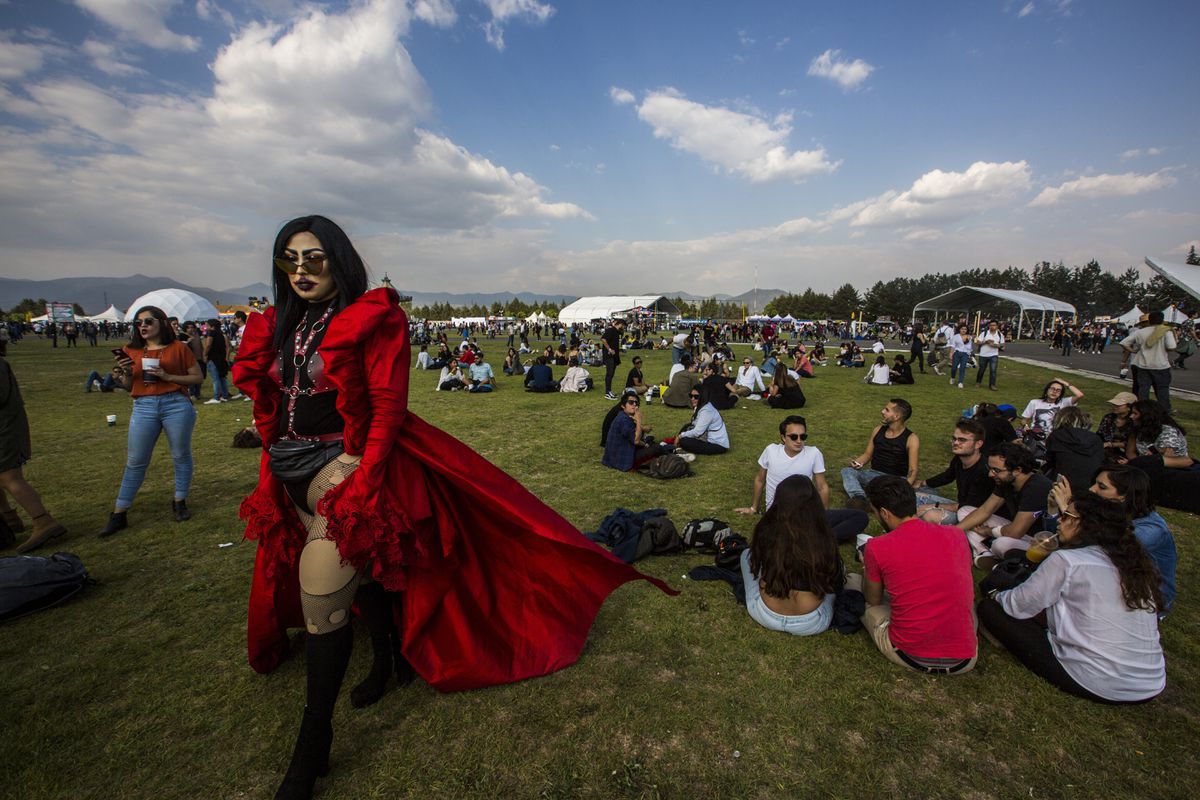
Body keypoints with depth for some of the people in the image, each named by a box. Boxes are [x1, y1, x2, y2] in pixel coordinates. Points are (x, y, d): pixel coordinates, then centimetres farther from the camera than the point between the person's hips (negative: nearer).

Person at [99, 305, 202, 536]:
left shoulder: (178, 348, 0)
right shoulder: (132, 351, 11)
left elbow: (198, 377, 0)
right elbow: (128, 387, 18)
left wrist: (168, 376, -11)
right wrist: (127, 373, -3)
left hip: (176, 405, -3)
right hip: (143, 407, 3)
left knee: (181, 456, 7)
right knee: (135, 462, 7)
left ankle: (180, 503, 23)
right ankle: (119, 514, 16)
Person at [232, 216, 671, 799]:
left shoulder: (373, 319, -11)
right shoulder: (276, 327, 10)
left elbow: (388, 406, -16)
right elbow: (269, 405, 15)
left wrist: (361, 481, -21)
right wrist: (271, 475, 13)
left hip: (345, 467, -7)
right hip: (290, 475, 7)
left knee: (321, 593, -7)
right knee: (361, 566, 21)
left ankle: (313, 746, 11)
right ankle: (387, 658, 43)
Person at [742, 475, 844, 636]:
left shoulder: (766, 530, -15)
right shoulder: (823, 538, -16)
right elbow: (835, 582, 1)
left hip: (766, 616, 0)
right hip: (810, 623, 0)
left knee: (747, 554, 23)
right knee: (839, 567, 23)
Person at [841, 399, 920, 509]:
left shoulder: (911, 439, -6)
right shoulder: (878, 430, 8)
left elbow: (912, 470, -9)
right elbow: (867, 454, 16)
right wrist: (857, 462, -8)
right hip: (874, 475, 4)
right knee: (846, 471, -24)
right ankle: (859, 497, -47)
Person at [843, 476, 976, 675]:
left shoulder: (876, 548, -13)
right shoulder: (956, 535, -1)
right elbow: (967, 595, 17)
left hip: (908, 656, -3)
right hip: (965, 661, 4)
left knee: (852, 581, 16)